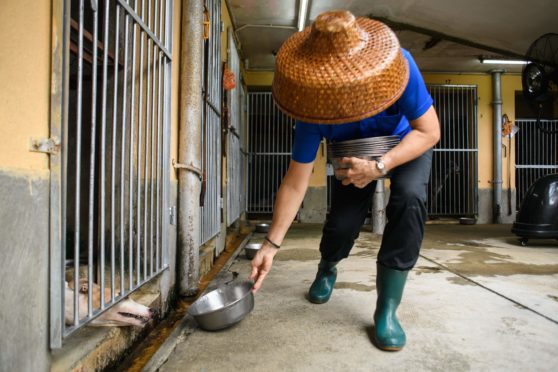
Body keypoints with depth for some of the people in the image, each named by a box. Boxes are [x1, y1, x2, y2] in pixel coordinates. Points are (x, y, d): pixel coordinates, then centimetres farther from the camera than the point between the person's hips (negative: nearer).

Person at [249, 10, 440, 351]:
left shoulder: (399, 64, -36)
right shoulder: (313, 108, -31)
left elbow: (429, 131, -27)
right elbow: (295, 183, -27)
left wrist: (379, 167, -43)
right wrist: (272, 244, -29)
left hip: (408, 142, 0)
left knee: (409, 199, -30)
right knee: (342, 223, -16)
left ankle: (387, 311, -16)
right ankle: (326, 270, 24)